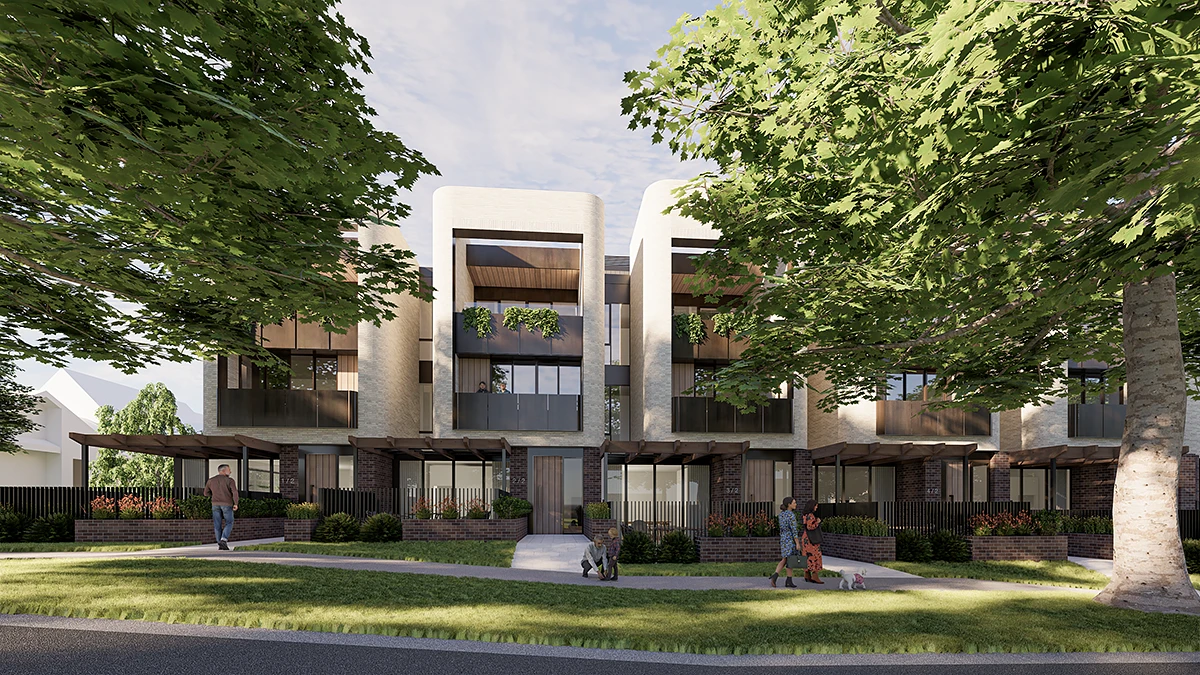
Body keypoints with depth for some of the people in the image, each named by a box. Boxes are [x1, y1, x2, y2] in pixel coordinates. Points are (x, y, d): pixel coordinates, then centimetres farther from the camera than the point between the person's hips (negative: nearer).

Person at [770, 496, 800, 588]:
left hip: (783, 538, 7)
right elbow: (794, 530, -18)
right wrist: (797, 543, -16)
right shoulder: (791, 515, -15)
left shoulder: (781, 514, 10)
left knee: (785, 560, 12)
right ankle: (789, 581, 9)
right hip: (791, 539, -7)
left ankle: (775, 575, -5)